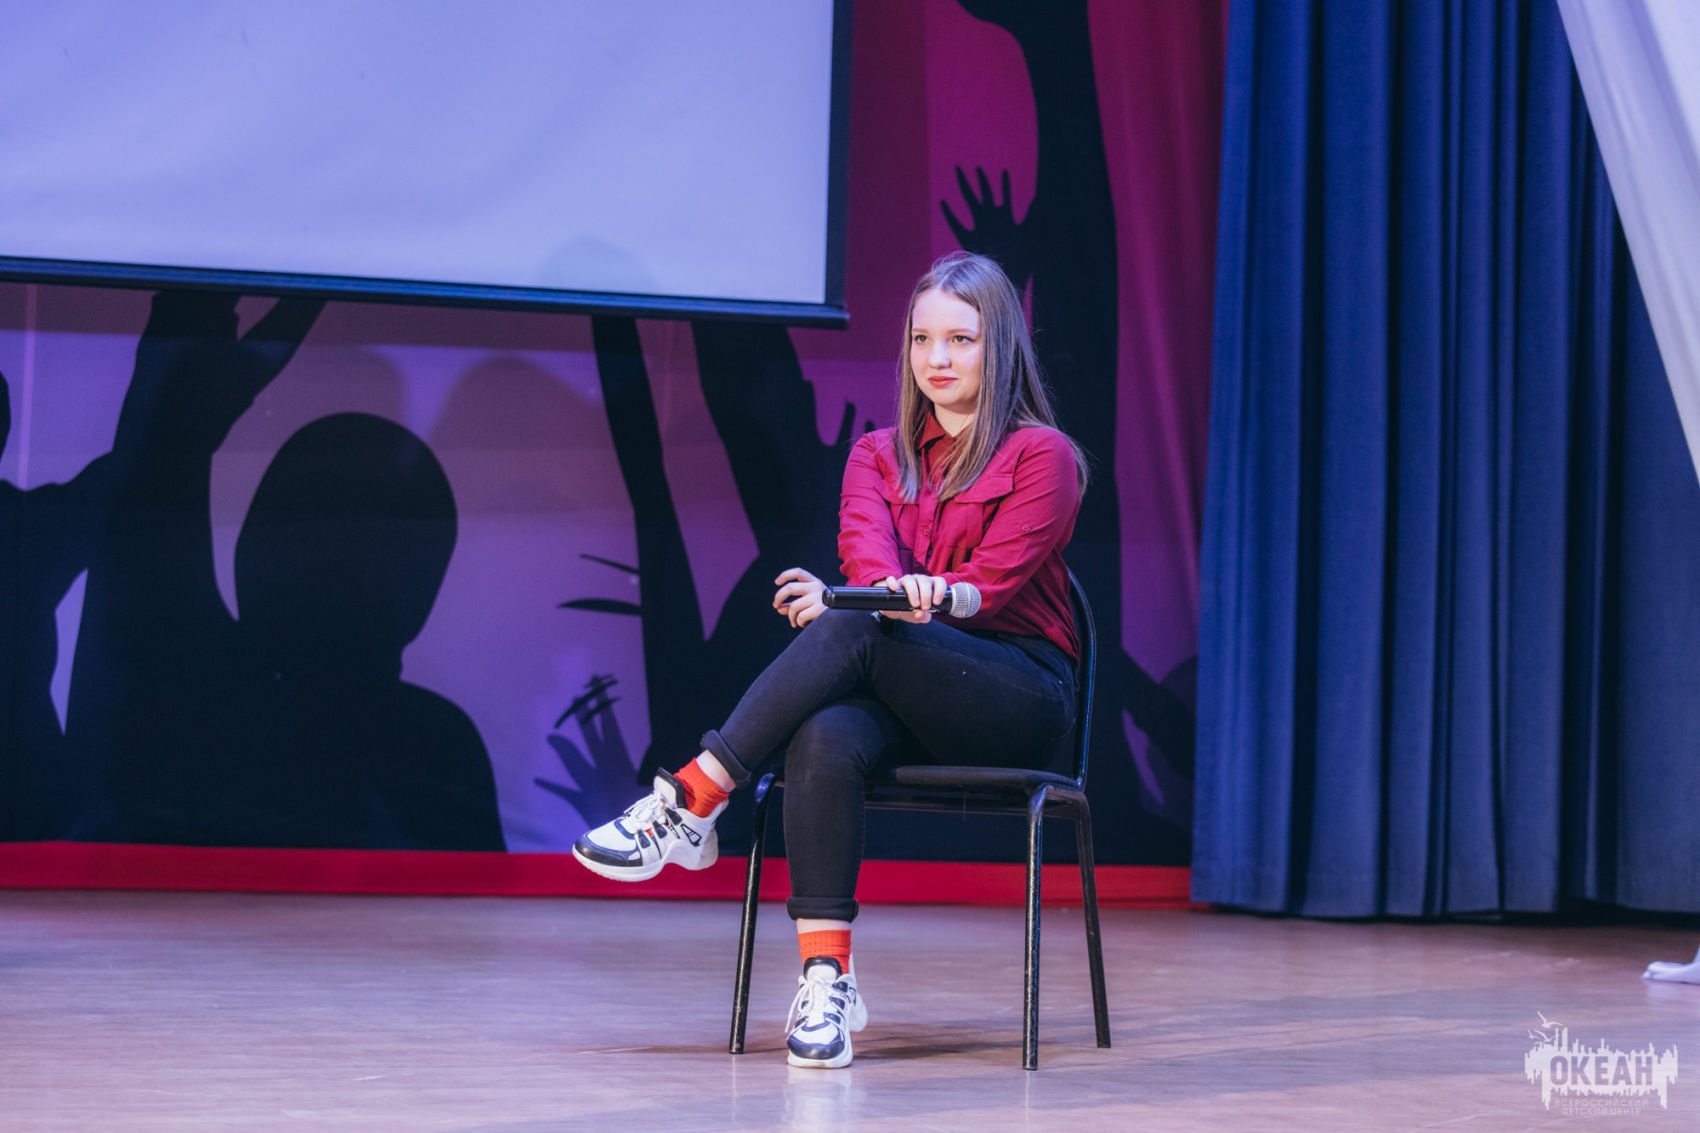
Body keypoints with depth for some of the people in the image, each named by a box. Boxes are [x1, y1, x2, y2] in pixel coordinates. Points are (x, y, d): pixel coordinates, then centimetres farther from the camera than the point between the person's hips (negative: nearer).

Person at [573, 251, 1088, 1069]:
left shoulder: (1041, 455, 4)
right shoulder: (879, 455, 17)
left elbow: (991, 582, -9)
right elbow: (865, 540, -5)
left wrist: (861, 607, -21)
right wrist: (893, 590, -30)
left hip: (1020, 703, -4)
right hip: (907, 700, 4)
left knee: (854, 632, -33)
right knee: (825, 739, -34)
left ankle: (690, 800, -32)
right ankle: (825, 980, -40)